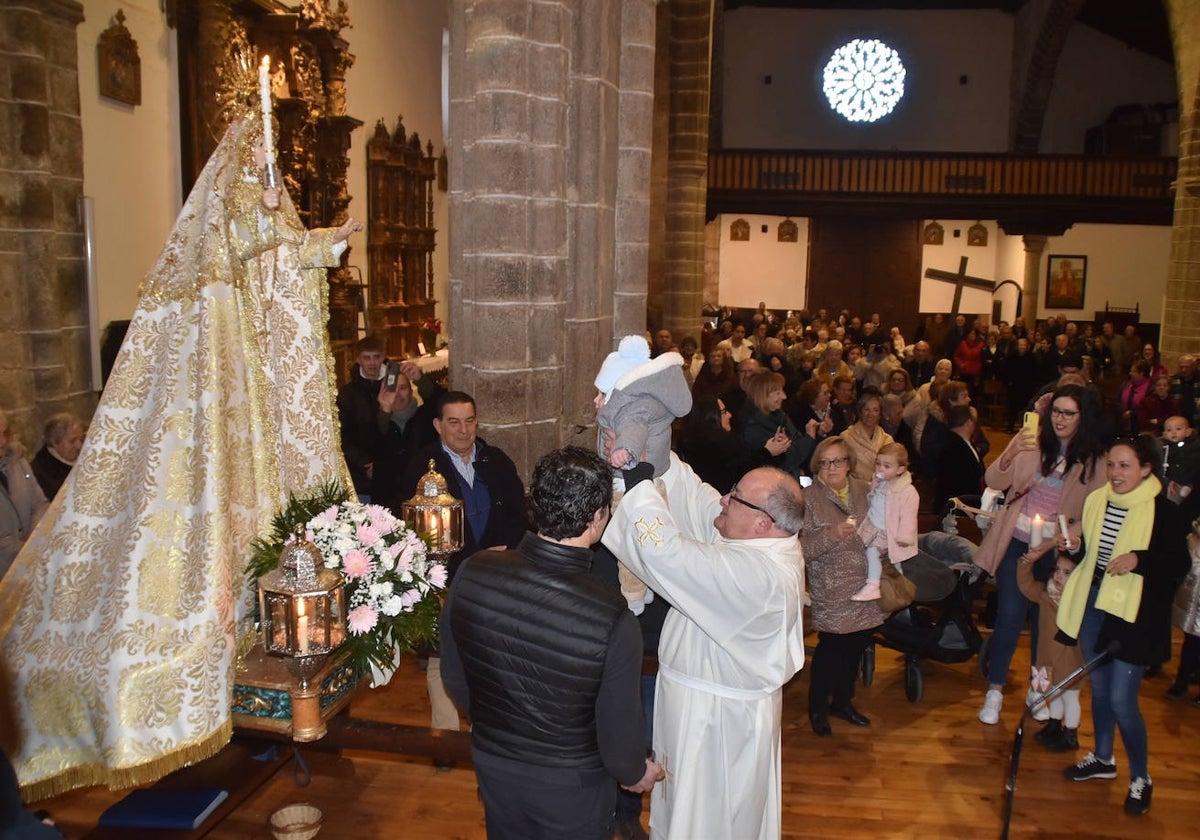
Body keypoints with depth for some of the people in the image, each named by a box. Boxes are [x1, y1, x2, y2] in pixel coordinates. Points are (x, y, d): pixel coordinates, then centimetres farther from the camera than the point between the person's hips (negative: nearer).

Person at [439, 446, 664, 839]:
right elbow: (618, 732, -19)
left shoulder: (472, 573, -21)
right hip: (571, 791, -3)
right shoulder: (613, 621, -33)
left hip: (492, 769, 3)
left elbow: (454, 675, -5)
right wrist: (634, 773, 4)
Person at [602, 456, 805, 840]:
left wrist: (637, 485, -30)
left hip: (718, 718, -9)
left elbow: (665, 552, -39)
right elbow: (696, 498, -2)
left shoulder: (760, 574, -35)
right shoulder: (768, 543, -6)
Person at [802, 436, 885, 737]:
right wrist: (831, 535, -27)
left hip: (865, 584, 5)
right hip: (831, 592, -5)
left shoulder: (863, 490, 6)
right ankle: (817, 709, 21)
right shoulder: (809, 498, -9)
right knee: (831, 647, 1)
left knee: (857, 645, 14)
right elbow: (801, 548, -15)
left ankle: (842, 701, 35)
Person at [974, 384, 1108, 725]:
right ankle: (994, 690, 11)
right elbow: (994, 483, -8)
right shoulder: (1031, 441, -5)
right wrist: (1009, 455, -27)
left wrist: (1053, 543, -17)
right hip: (1015, 541, 0)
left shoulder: (1096, 461, -5)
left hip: (1054, 550, 1)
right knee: (1010, 615, -3)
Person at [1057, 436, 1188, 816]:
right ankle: (1102, 758, 38)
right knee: (1099, 688, 18)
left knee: (1121, 700, -3)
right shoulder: (1096, 501, 4)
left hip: (1133, 616, -6)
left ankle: (1140, 778, 18)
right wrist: (1075, 547, -6)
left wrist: (1139, 559, -26)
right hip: (1093, 605, 6)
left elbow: (1181, 565, -12)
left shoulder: (1164, 512, -13)